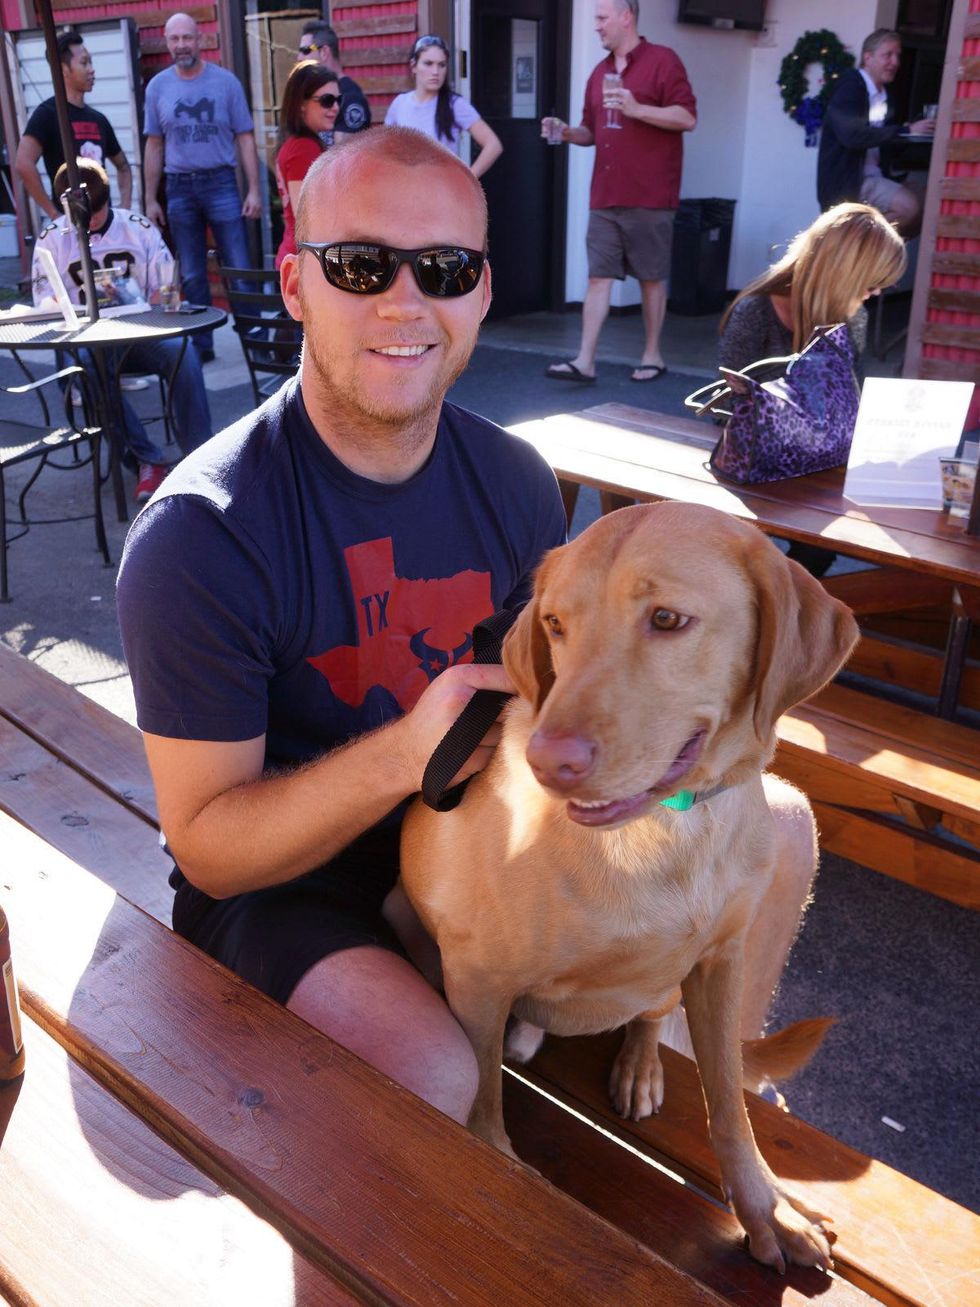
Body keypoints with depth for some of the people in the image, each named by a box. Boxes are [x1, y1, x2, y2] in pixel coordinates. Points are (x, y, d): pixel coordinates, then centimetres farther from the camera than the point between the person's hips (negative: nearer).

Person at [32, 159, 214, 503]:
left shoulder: (138, 227, 10)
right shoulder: (51, 240, 9)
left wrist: (162, 297, -15)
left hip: (142, 332, 1)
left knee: (182, 354, -31)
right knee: (87, 366, -36)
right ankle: (147, 460, -26)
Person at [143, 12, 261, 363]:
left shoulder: (225, 81, 0)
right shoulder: (158, 86, 6)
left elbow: (245, 138, 1)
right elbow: (154, 146, 10)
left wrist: (254, 190, -7)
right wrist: (150, 199, 6)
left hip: (220, 182, -2)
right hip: (179, 188, 2)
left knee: (239, 269, -4)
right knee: (191, 276, 7)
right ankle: (201, 345, 14)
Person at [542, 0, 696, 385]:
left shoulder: (662, 61, -3)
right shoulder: (600, 71, 16)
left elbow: (687, 117, -10)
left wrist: (636, 108, -19)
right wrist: (568, 133, 2)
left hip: (649, 198, -6)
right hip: (604, 197, 6)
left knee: (651, 278, 3)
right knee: (598, 276, 0)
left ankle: (652, 356, 14)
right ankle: (585, 361, -2)